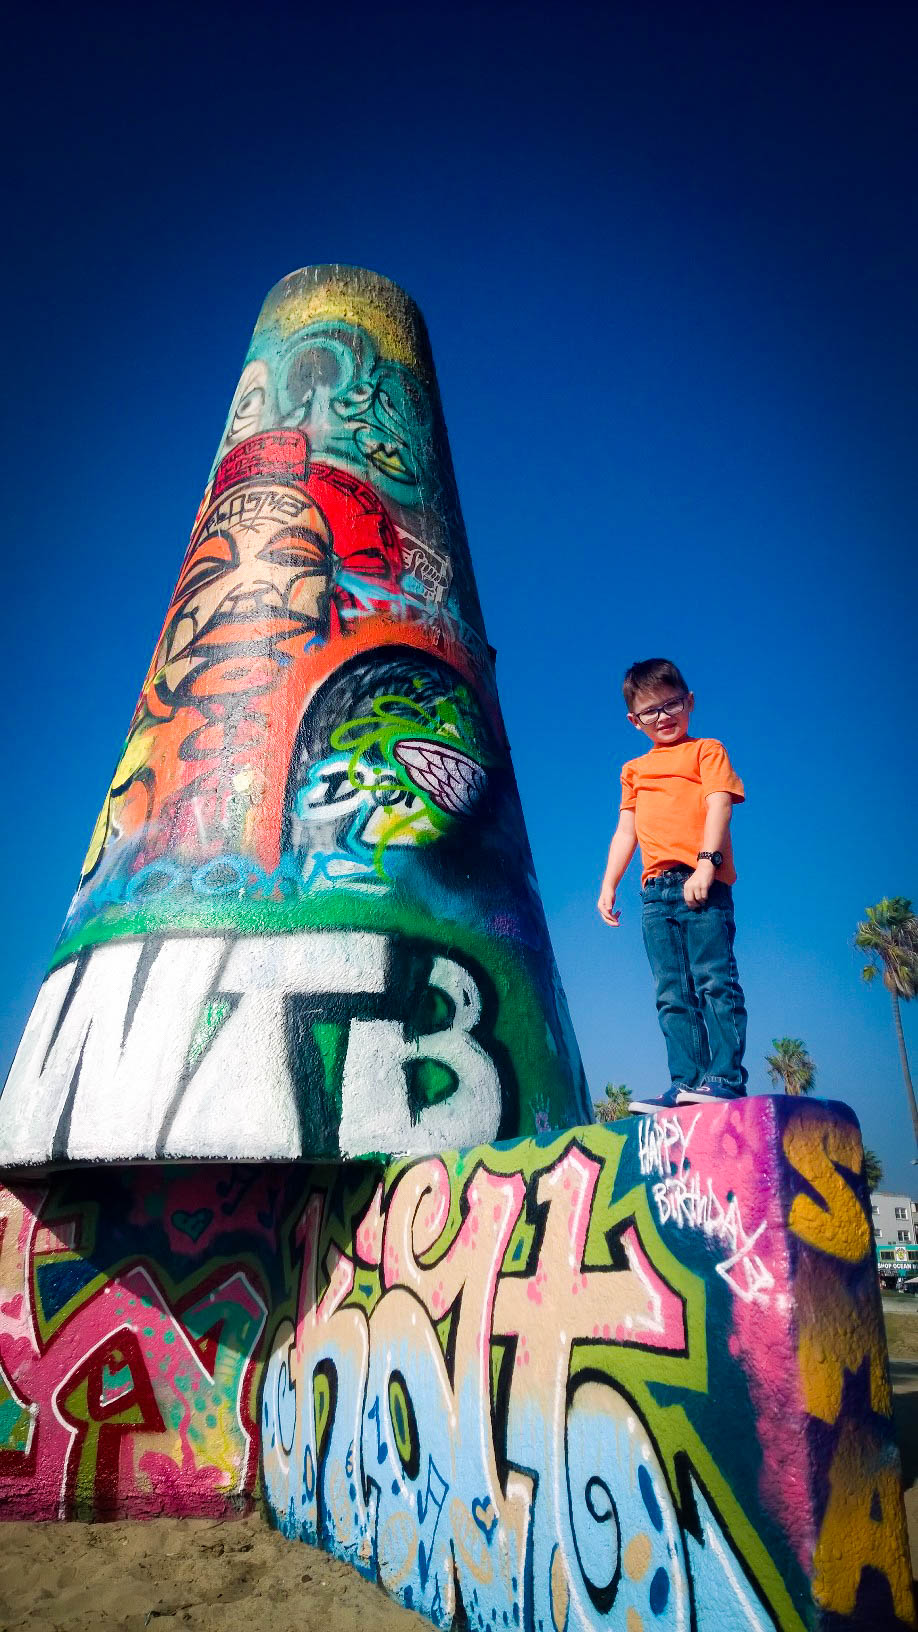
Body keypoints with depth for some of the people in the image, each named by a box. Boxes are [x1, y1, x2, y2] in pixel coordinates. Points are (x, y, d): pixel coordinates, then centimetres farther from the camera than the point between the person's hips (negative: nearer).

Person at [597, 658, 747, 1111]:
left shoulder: (707, 750, 11)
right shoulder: (634, 770, 25)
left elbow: (719, 807, -3)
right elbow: (626, 830, 23)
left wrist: (706, 863, -17)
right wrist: (608, 885, 13)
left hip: (701, 884, -5)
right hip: (655, 891, 5)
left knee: (714, 980, -11)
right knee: (673, 995, 2)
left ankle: (725, 1077, -8)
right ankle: (686, 1084, 3)